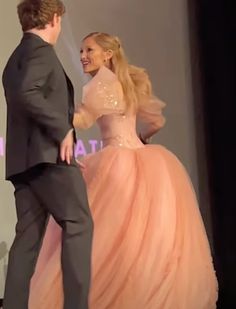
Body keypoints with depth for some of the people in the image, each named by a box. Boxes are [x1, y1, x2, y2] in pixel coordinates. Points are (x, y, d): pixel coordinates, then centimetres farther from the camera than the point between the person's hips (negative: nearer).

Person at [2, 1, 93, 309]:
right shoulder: (40, 49, -5)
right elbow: (27, 93, -22)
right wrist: (63, 129, -19)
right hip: (48, 153, -9)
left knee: (28, 234, 6)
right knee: (78, 223, -7)